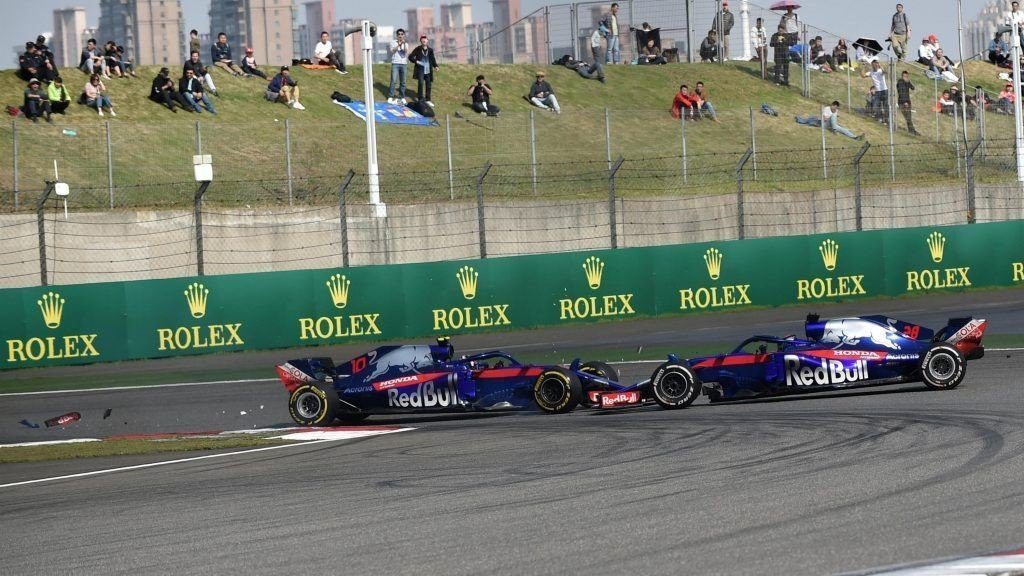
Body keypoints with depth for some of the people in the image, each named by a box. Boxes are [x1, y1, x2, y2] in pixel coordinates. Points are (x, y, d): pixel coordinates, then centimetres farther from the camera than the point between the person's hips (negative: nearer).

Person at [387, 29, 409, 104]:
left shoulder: (406, 44, 10)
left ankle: (402, 97, 12)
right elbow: (392, 51, -7)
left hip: (403, 64, 3)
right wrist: (398, 45, -14)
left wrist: (404, 44, -14)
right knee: (393, 81, -9)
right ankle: (390, 97, -6)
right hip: (395, 64, -3)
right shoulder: (393, 42, 4)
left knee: (403, 82, 5)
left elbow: (406, 52, -5)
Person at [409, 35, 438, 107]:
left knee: (428, 85, 8)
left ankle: (428, 100, 20)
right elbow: (410, 57, 1)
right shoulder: (417, 49, -2)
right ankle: (420, 99, -13)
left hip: (428, 70, 4)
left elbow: (433, 59, 16)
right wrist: (416, 61, -14)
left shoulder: (430, 50, 8)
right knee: (420, 83, -17)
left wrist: (435, 66, 1)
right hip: (420, 69, -4)